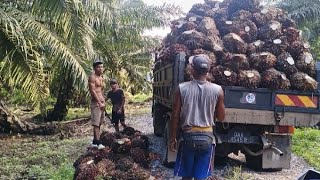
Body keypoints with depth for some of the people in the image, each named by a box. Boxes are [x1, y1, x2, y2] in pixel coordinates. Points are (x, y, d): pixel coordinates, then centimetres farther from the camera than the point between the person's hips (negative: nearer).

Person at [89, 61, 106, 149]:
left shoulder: (101, 78, 19)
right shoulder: (92, 77, -7)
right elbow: (92, 91, -16)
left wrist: (104, 102, 12)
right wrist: (100, 103, -19)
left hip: (102, 103, 9)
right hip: (96, 103, -9)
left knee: (99, 123, 10)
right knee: (96, 123, -12)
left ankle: (94, 142, 17)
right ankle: (98, 143, -17)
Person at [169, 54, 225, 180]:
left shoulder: (182, 89, -9)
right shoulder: (217, 90, -7)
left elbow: (175, 116, -5)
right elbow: (221, 117, 1)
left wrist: (172, 138, 5)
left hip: (187, 136, 0)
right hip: (207, 137, 1)